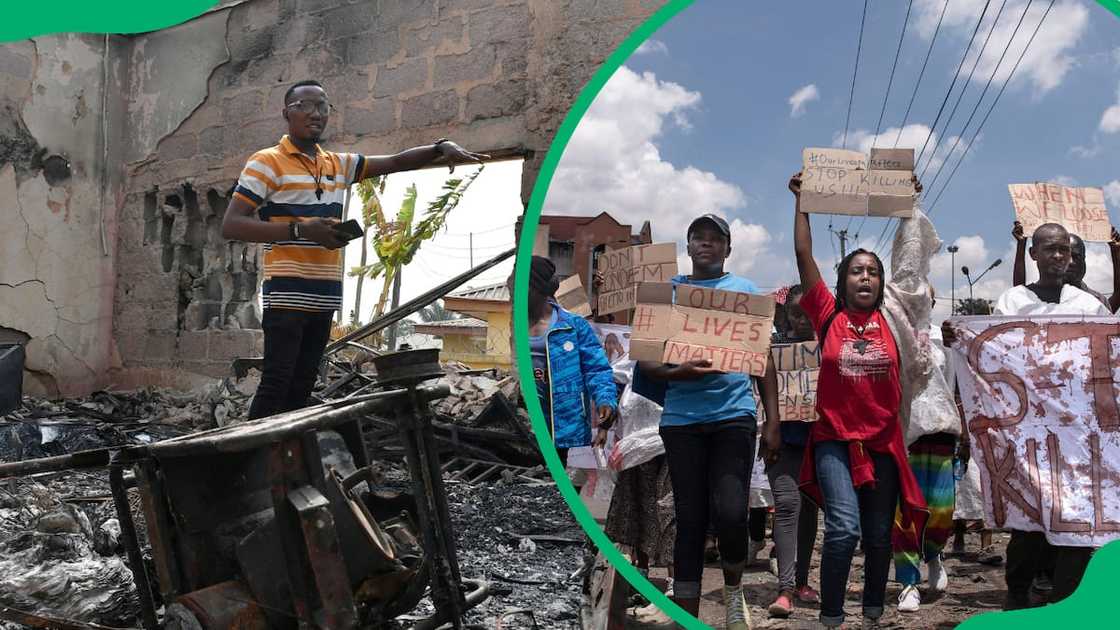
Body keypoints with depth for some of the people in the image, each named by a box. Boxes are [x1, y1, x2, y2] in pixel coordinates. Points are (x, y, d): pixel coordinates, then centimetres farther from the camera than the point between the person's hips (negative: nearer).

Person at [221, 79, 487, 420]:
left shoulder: (339, 164, 16)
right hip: (287, 293, -6)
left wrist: (441, 147, 1)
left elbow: (396, 162, 19)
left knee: (302, 386, 9)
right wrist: (300, 229, -21)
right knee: (276, 383, -10)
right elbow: (231, 225, -10)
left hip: (325, 296, 7)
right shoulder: (266, 162, -3)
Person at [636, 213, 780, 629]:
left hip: (734, 414, -1)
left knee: (731, 512, -13)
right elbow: (645, 362, 6)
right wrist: (677, 373, -14)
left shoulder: (745, 290, 10)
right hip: (681, 419, 1)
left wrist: (773, 418, 2)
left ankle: (734, 589, 18)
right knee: (690, 519, 4)